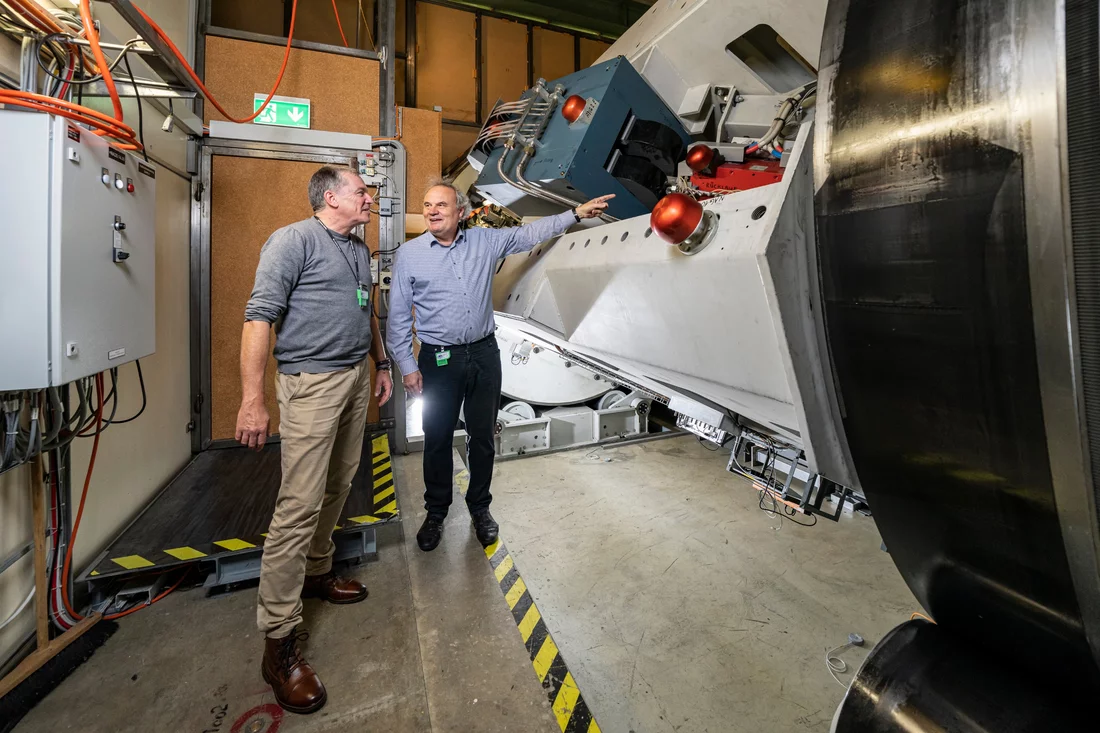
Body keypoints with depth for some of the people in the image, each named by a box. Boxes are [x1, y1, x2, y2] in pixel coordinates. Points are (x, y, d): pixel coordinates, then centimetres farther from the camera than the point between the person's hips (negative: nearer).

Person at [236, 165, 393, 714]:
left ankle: (317, 571, 36)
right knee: (300, 505, -7)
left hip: (356, 379, 8)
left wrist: (381, 363, 24)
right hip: (311, 383, -8)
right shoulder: (294, 240, -8)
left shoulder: (359, 250, 18)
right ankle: (279, 639, 4)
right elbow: (260, 315, -15)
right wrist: (252, 399, -20)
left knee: (338, 488, 15)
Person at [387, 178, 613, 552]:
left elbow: (530, 233, 9)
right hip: (438, 360, -1)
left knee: (482, 437, 12)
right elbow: (398, 316, -1)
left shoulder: (486, 240, 3)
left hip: (484, 354, 2)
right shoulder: (409, 254, -2)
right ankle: (436, 512, 31)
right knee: (437, 440, 10)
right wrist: (407, 366, -4)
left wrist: (576, 213, 4)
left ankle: (479, 507, 33)